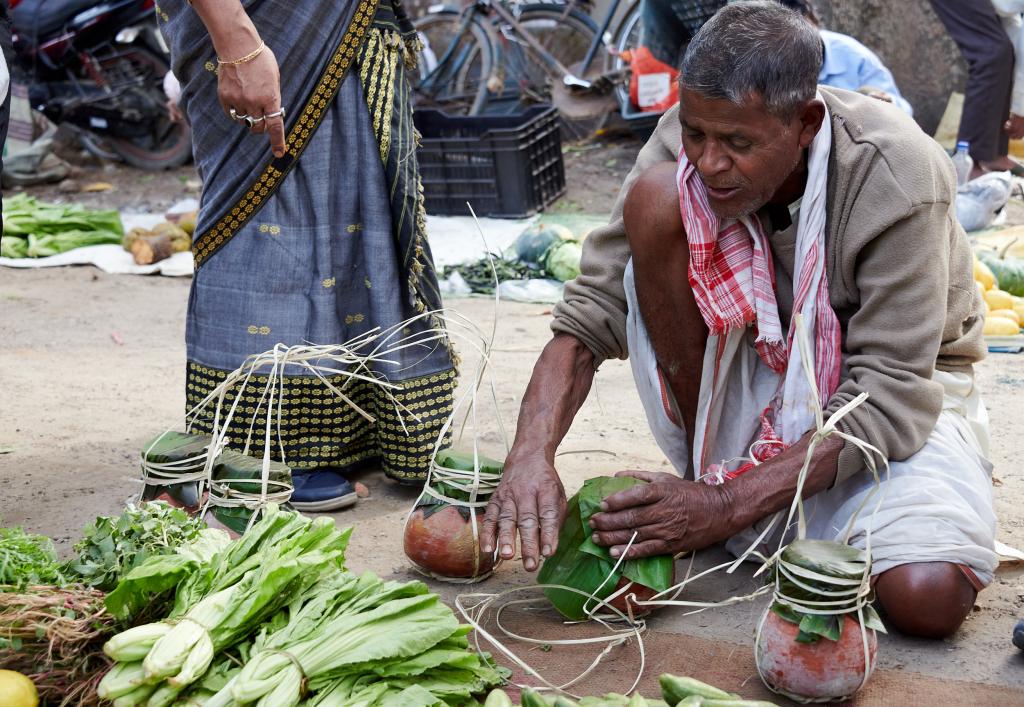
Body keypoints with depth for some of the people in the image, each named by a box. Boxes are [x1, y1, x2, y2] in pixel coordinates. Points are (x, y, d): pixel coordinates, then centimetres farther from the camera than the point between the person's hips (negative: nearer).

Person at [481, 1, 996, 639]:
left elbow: (888, 396, -27)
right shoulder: (686, 146, -18)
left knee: (925, 599, -31)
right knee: (654, 200, -24)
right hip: (754, 368, 3)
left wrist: (728, 507, -33)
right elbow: (591, 312, -17)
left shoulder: (898, 178, -27)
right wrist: (532, 453, -34)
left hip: (901, 385, -2)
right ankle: (712, 464, -12)